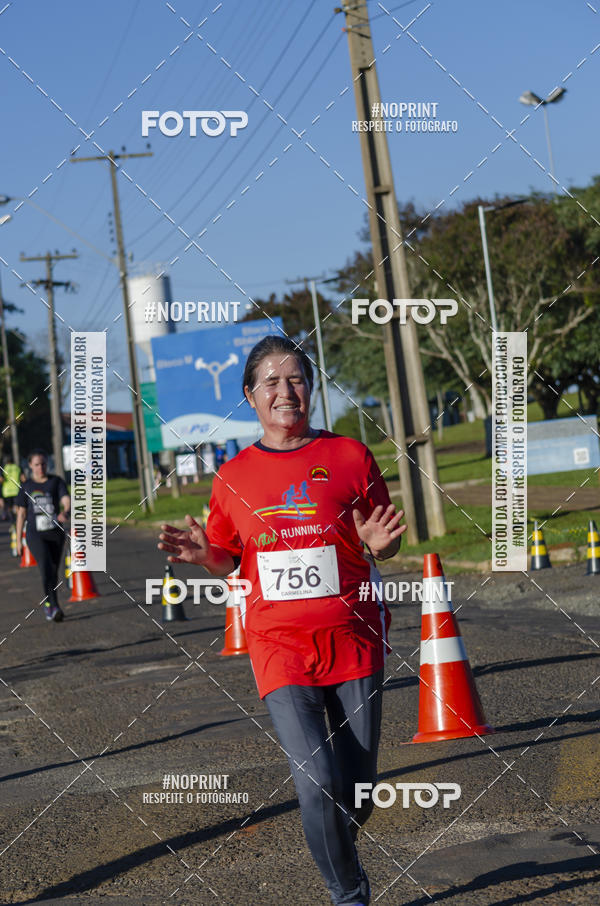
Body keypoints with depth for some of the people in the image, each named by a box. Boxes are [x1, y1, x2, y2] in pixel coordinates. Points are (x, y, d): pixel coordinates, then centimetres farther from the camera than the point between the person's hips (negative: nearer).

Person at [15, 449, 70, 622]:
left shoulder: (57, 482, 1)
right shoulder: (26, 486, 5)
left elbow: (66, 500, -14)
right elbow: (21, 513, 9)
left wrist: (66, 512, -38)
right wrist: (19, 540, 8)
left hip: (56, 533, 1)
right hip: (35, 535, -1)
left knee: (54, 571, 11)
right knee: (46, 568, -21)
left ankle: (48, 603, 34)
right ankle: (54, 607, -26)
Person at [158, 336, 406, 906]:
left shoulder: (349, 456, 1)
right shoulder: (233, 477, 5)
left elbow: (387, 545, 8)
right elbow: (228, 559, 15)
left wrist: (380, 543, -15)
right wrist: (203, 555, -7)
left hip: (353, 639, 0)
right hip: (279, 645, 0)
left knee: (357, 785, 7)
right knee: (316, 779, -14)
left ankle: (340, 850, 42)